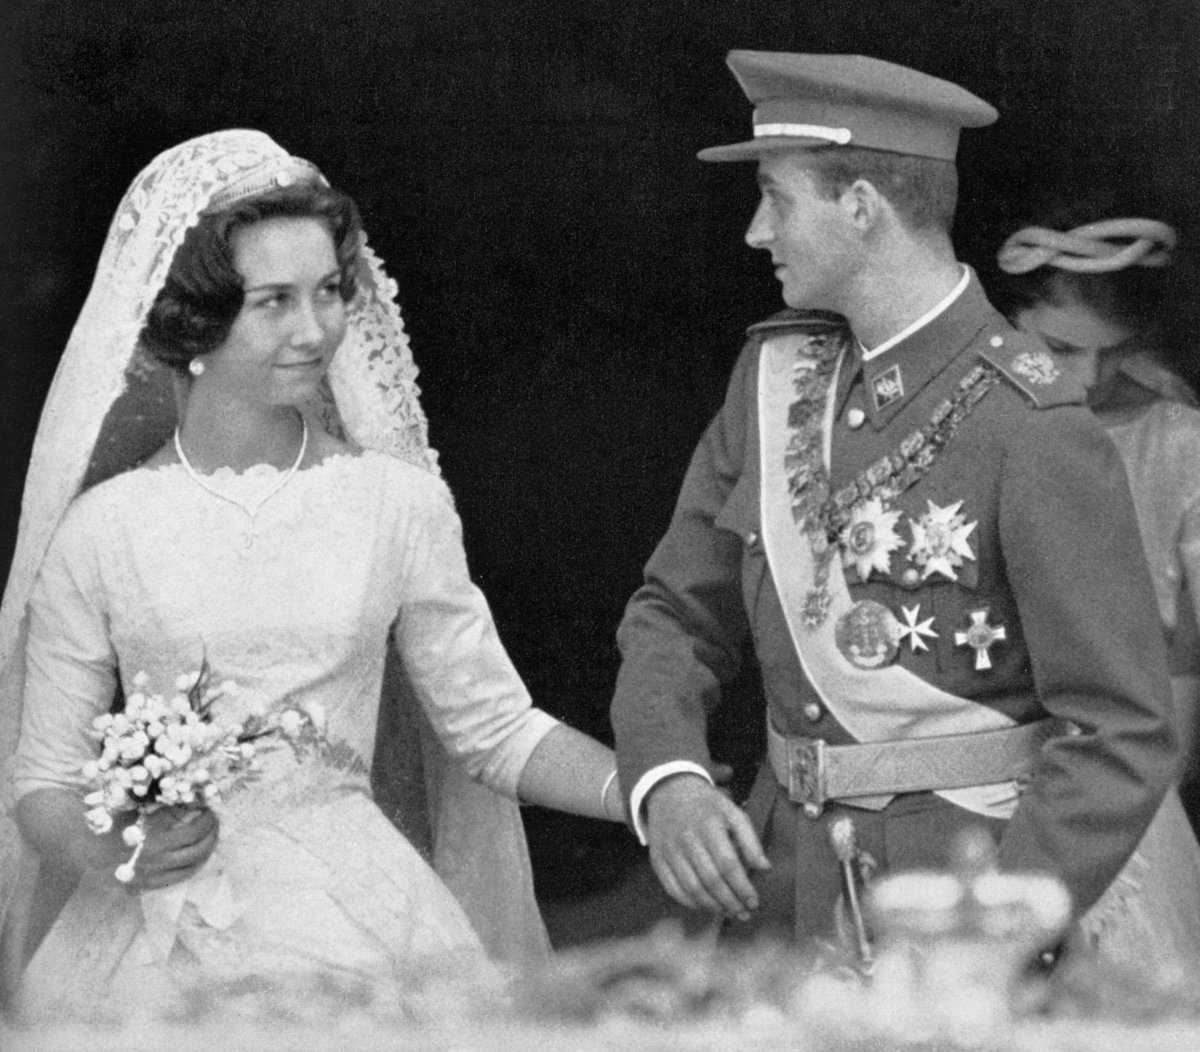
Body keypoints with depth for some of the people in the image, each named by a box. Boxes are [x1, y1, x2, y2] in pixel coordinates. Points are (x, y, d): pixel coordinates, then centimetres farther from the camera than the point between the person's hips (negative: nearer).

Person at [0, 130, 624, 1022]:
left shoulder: (398, 501, 1)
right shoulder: (105, 525, -2)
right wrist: (107, 854, -17)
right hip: (158, 942, 0)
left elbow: (493, 724, 6)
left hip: (357, 930, 1)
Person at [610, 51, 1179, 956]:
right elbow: (679, 620, 8)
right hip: (797, 889, 7)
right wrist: (668, 788, -14)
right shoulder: (779, 373, 5)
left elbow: (1126, 742, -17)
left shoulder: (1038, 434, -17)